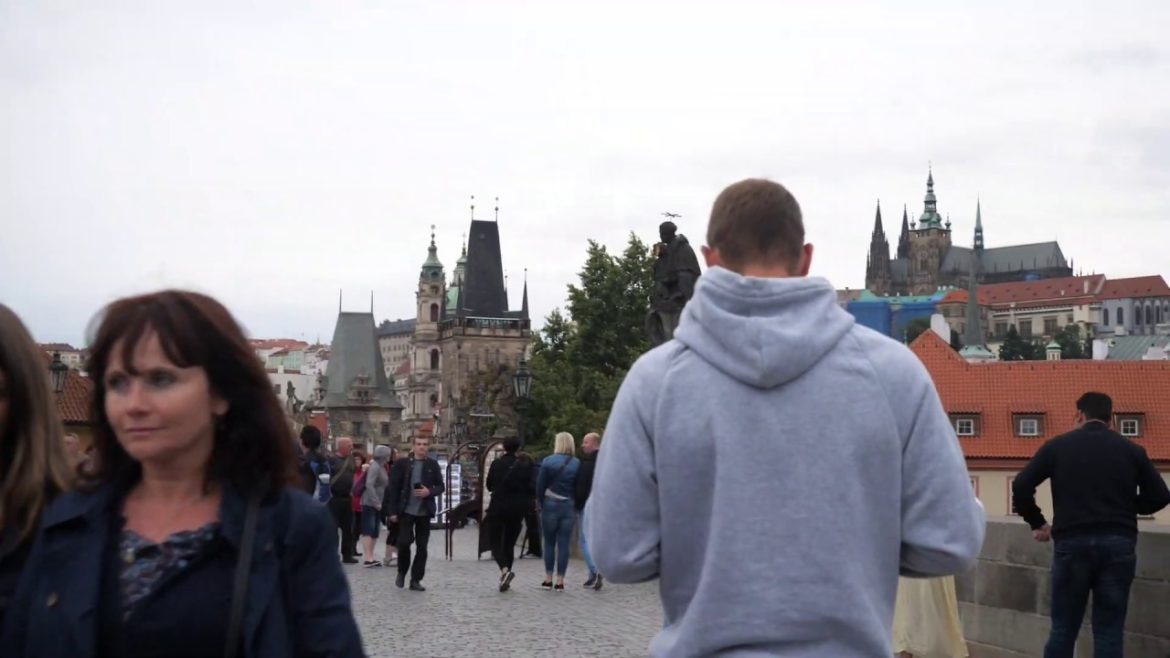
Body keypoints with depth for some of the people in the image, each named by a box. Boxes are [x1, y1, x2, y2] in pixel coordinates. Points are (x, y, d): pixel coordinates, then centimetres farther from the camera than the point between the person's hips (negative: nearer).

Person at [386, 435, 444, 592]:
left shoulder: (433, 465, 5)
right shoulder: (402, 463, 0)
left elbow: (441, 486, 9)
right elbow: (394, 488, 0)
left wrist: (429, 492, -12)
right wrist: (393, 511, -5)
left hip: (424, 512, 2)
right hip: (406, 511, -2)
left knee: (422, 547, 3)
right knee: (404, 542, -10)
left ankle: (416, 580, 12)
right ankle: (401, 572, 15)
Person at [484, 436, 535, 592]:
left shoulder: (496, 464, -5)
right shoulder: (525, 465, -5)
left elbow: (489, 486, 5)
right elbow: (530, 487, -5)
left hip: (497, 508, -2)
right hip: (517, 510, 2)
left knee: (495, 543, 3)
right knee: (509, 543, 14)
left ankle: (504, 569, -22)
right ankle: (505, 578, 14)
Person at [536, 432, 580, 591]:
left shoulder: (547, 461, -5)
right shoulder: (577, 464, -2)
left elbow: (540, 485, -4)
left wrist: (541, 504, 7)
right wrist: (576, 504, 8)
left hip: (550, 505, -1)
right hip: (569, 506, 1)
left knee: (549, 543, 10)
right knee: (564, 544, 3)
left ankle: (548, 579, 12)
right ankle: (560, 581, 3)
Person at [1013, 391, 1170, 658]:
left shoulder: (1058, 446, 5)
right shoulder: (1131, 450, 8)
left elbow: (1021, 486, -2)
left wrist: (1036, 523, 11)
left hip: (1072, 542, -1)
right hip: (1118, 544, 1)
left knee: (1063, 628, 7)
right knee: (1109, 632, 4)